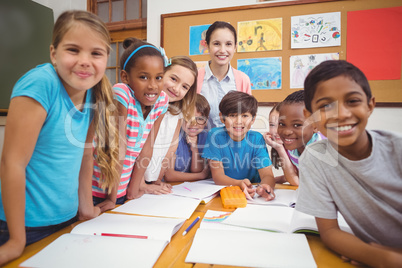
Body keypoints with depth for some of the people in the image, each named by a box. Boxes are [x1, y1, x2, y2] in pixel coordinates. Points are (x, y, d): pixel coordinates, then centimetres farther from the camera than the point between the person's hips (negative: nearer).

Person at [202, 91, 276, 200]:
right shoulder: (215, 136, -11)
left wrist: (266, 186, -38)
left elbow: (267, 174, -14)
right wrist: (239, 184, -34)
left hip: (252, 193, 1)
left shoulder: (257, 139, -7)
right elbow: (217, 175, -14)